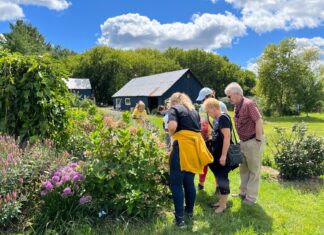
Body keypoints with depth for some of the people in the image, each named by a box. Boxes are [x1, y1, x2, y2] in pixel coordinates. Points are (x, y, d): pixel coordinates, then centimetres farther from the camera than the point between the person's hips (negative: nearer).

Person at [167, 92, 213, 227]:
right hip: (195, 147, 7)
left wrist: (171, 134, 3)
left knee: (176, 183, 2)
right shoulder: (194, 111, 23)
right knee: (189, 181, 19)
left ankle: (180, 218, 2)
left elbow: (172, 126, -16)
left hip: (183, 146, -7)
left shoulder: (174, 109, 2)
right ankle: (190, 211, 31)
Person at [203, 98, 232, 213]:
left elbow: (227, 137, -23)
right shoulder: (219, 119, 13)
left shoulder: (223, 118, -16)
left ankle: (223, 205, 9)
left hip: (222, 155, -10)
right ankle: (221, 201, 26)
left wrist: (223, 155, -24)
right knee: (219, 178, 15)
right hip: (218, 155, 10)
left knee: (222, 178, -1)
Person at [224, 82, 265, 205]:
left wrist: (258, 141, -21)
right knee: (243, 168, 18)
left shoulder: (248, 104, -19)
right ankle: (243, 192, 31)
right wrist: (241, 140, 15)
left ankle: (251, 197, 13)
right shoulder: (236, 106, 8)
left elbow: (259, 121, -23)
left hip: (253, 141, -9)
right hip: (243, 141, 9)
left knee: (254, 170, 3)